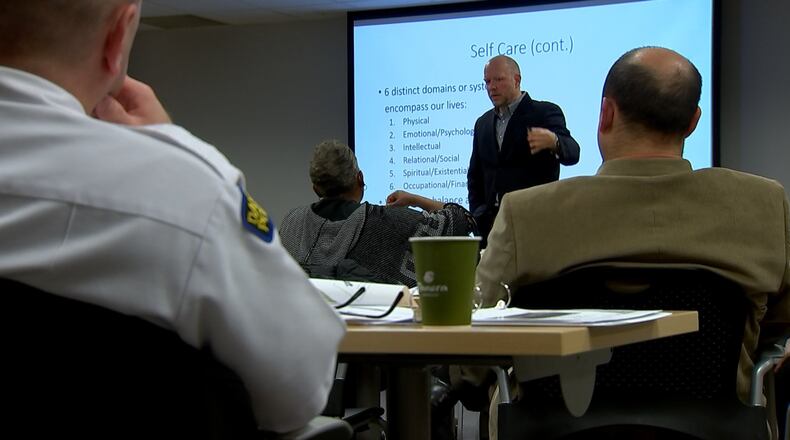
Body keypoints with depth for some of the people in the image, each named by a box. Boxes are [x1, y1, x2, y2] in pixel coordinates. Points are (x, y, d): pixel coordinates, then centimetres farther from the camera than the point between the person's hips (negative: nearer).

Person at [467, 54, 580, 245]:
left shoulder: (545, 112, 0)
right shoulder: (483, 123, 19)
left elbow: (571, 153, -17)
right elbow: (474, 174, 25)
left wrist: (553, 141, -39)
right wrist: (478, 212, 10)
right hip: (491, 223, 5)